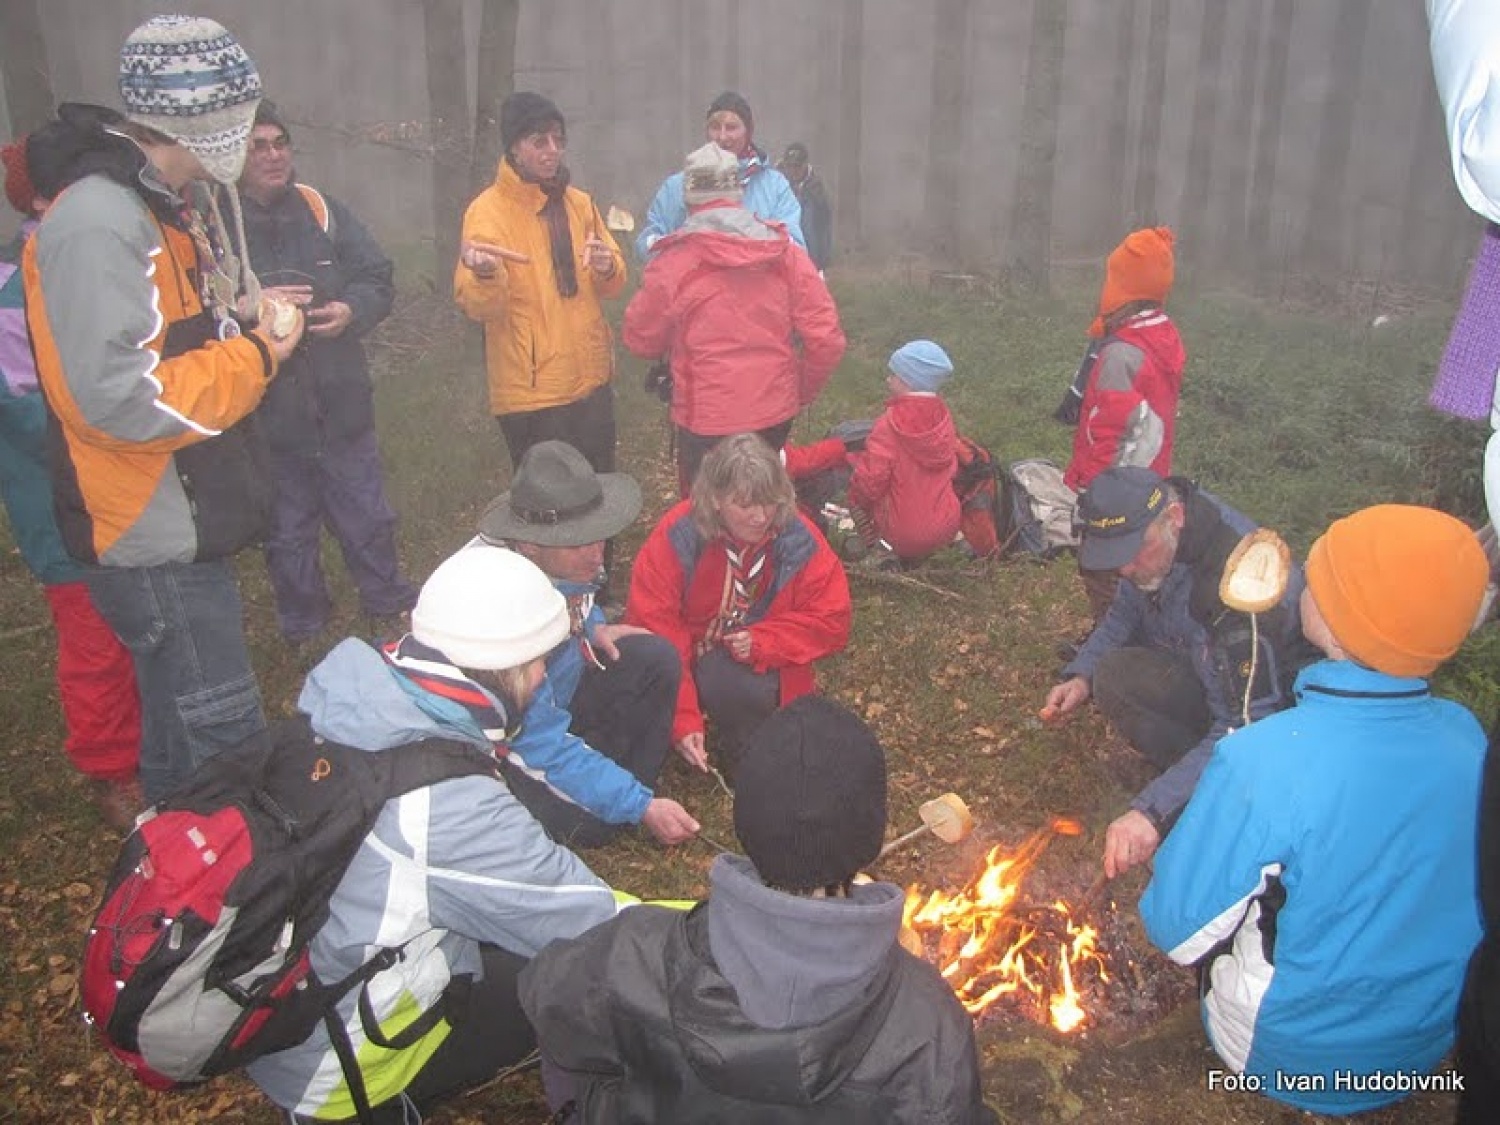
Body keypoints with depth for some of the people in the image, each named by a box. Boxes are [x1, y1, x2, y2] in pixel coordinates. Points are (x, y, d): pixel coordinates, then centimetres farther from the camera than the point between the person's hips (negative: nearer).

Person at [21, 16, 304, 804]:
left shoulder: (178, 200, 10)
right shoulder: (98, 224, -22)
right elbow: (125, 401, -28)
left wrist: (240, 313, 3)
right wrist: (256, 359, -18)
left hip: (188, 522, 10)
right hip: (153, 539, -10)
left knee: (180, 725, 22)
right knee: (221, 744, -2)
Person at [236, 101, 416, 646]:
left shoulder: (322, 209, 3)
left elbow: (378, 279, 4)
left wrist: (351, 309, -15)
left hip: (342, 404, 3)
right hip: (266, 414, -2)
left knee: (368, 517, 16)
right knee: (288, 532, 15)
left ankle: (389, 604, 37)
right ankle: (304, 629, 33)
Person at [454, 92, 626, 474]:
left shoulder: (578, 203, 8)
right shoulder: (489, 211, -9)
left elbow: (612, 285, 12)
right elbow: (478, 307, -19)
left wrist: (607, 268, -11)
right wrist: (484, 274, -41)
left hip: (591, 379, 6)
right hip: (531, 389, -6)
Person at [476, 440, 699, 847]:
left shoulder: (562, 559, -17)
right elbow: (542, 744, -33)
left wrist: (592, 627, -9)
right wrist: (642, 807, -33)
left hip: (559, 682, 7)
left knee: (657, 660, -10)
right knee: (587, 821, -24)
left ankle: (630, 780, 2)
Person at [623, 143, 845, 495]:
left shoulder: (672, 263, -12)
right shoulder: (788, 254, -4)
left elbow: (641, 341, 0)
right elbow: (827, 340, -5)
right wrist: (802, 392, 11)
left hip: (706, 422, -3)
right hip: (777, 413, 4)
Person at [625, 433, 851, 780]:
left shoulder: (799, 539, -15)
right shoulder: (676, 536, -20)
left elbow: (832, 620, -8)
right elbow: (653, 627, -22)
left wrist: (762, 641, -25)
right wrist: (682, 720, -29)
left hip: (764, 663, 0)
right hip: (692, 656, 0)